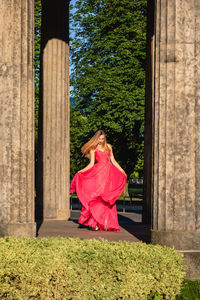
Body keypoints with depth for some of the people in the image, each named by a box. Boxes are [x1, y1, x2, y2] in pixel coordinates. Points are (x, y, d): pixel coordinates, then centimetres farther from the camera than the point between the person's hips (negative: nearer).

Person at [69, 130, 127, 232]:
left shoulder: (108, 147, 18)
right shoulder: (93, 149, 9)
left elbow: (113, 161, 21)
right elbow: (91, 164, 2)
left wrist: (122, 171, 18)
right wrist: (80, 171, -10)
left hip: (109, 173, 3)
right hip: (99, 172, -3)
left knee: (107, 200, -1)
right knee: (97, 199, -10)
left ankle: (106, 223, -1)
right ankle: (95, 223, -9)